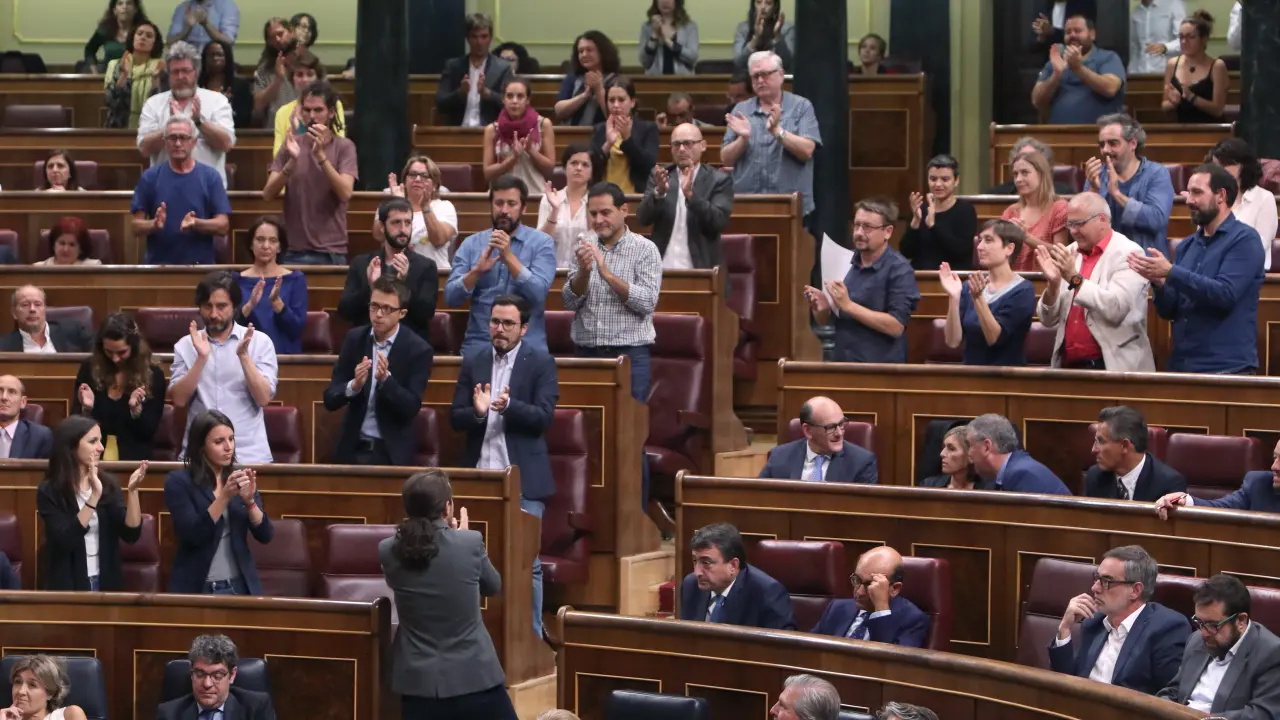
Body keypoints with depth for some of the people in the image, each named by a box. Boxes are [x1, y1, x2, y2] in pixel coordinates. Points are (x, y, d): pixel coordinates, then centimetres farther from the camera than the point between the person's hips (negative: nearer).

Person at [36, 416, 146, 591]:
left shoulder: (108, 484, 1)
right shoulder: (49, 492, -8)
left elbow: (131, 534, -7)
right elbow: (64, 541, -20)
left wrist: (132, 491, -21)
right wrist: (94, 497, -26)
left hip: (107, 583, 3)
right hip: (68, 586, -3)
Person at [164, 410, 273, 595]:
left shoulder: (241, 477, 3)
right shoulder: (179, 482, -7)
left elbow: (265, 536, -1)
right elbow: (192, 535, -18)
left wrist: (249, 500, -17)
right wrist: (225, 496, -25)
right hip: (196, 588, -3)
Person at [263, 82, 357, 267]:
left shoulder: (344, 147, -1)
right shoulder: (292, 144, 5)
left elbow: (345, 193, -16)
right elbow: (268, 194, -4)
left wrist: (320, 155, -24)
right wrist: (291, 162, -19)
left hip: (331, 252, -2)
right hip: (294, 250, 2)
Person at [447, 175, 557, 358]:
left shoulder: (541, 242, 2)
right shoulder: (471, 244, 8)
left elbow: (538, 294, -11)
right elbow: (451, 298, -1)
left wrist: (509, 257, -19)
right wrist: (477, 271, -16)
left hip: (527, 345, -1)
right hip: (479, 345, 1)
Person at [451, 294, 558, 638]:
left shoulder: (541, 363, 0)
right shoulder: (473, 362, 10)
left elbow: (543, 417, -9)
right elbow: (455, 418, 5)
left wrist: (509, 406, -26)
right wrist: (477, 412, -17)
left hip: (522, 480, -3)